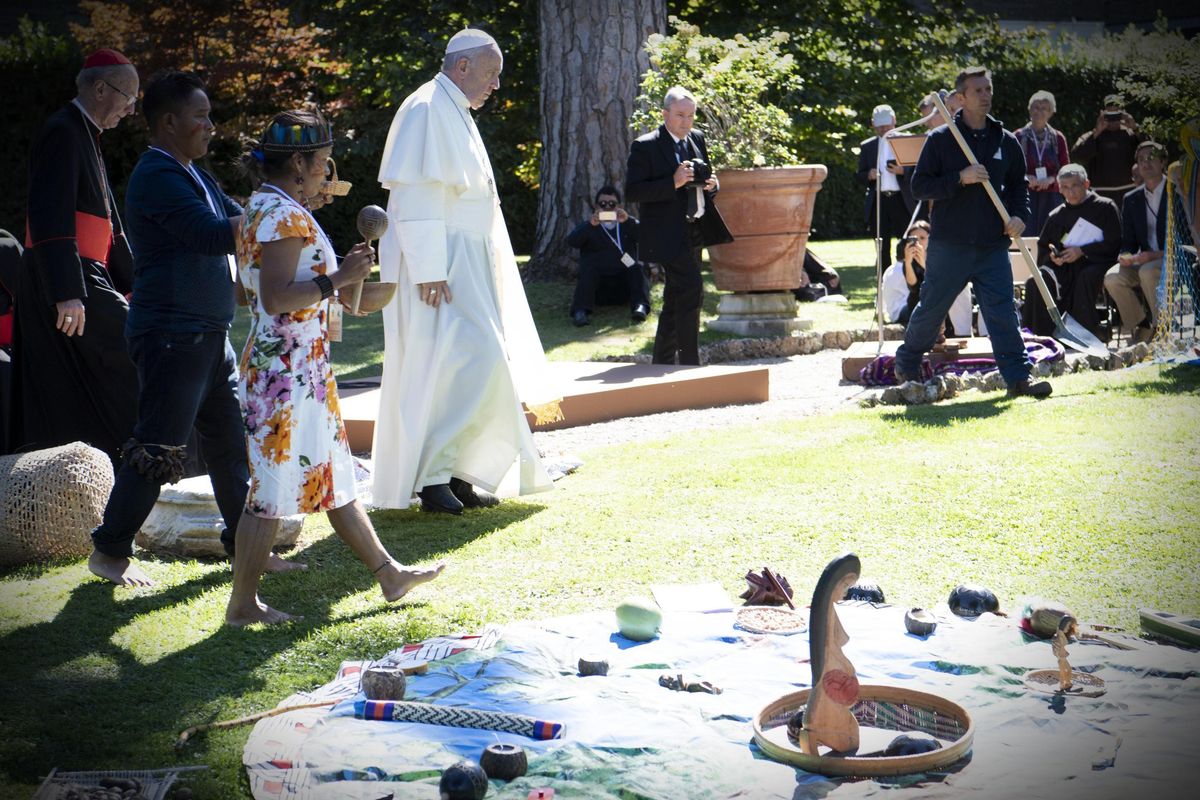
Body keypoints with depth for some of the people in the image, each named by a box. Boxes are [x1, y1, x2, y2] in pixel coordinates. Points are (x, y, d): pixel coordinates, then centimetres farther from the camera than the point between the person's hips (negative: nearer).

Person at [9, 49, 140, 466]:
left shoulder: (84, 135, 21)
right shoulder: (62, 133, -10)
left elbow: (108, 222, 25)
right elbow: (51, 218, -20)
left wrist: (133, 283, 23)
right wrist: (68, 292, -26)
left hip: (81, 281, 10)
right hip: (69, 282, -10)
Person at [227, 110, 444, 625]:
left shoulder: (264, 208, 14)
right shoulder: (284, 216, -17)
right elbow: (275, 299, -25)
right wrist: (338, 279, -21)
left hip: (301, 369, 11)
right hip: (288, 368, -11)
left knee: (334, 479, 15)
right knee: (274, 485, -2)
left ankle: (389, 574, 24)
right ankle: (242, 604, 8)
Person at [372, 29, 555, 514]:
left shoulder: (456, 113, 19)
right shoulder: (427, 109, -12)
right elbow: (415, 196, -20)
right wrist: (429, 270, -25)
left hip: (465, 264, 10)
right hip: (439, 265, -10)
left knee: (460, 366, 9)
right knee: (472, 361, -15)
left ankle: (453, 474, 13)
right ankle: (433, 474, -10)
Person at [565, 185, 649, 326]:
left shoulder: (627, 224, 19)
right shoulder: (588, 226, 15)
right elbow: (571, 241, -7)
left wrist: (629, 221, -21)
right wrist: (591, 224, -24)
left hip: (625, 283, 1)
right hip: (597, 286, -1)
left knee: (638, 269, -25)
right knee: (588, 270, -29)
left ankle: (640, 307, -44)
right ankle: (580, 312, -46)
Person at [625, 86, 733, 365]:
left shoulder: (697, 139, 11)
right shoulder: (645, 146, -10)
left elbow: (705, 179, 23)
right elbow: (632, 192, -16)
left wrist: (711, 184, -2)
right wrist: (673, 183, -24)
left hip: (694, 234, 8)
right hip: (668, 234, -8)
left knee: (677, 299, 13)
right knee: (691, 290, -17)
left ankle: (663, 363, 23)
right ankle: (689, 362, -12)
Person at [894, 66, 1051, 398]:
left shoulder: (1006, 141, 10)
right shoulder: (940, 139, -2)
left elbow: (1018, 184, 22)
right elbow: (919, 186, -5)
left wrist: (1019, 214, 3)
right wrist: (960, 178, -18)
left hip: (993, 245, 3)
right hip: (949, 243, -3)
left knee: (1003, 310, -3)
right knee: (931, 308, 8)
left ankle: (1018, 377, -2)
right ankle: (907, 365, 27)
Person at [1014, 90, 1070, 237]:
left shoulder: (1058, 138, 10)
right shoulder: (1019, 137, 4)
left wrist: (1051, 179, -9)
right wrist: (1026, 178, -14)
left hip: (1051, 195, 2)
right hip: (1026, 193, -2)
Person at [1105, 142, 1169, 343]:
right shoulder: (1131, 200, 13)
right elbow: (1128, 241, 13)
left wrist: (1158, 255, -23)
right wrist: (1125, 256, -11)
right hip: (1143, 261, 5)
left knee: (1147, 272, -36)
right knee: (1112, 277, -24)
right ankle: (1143, 329, -7)